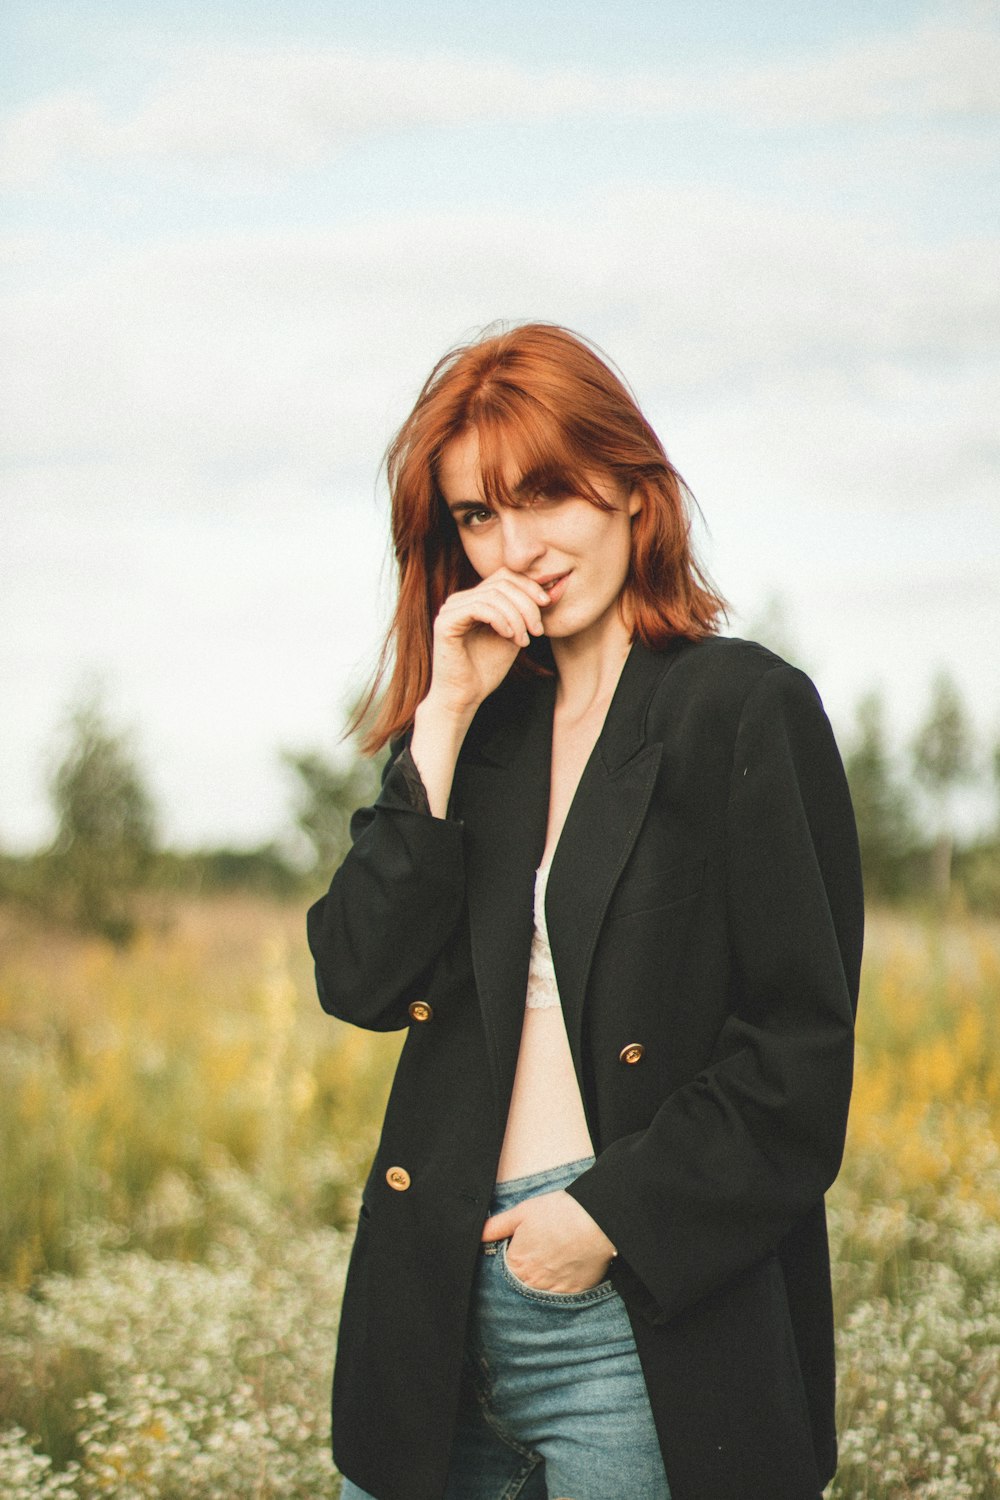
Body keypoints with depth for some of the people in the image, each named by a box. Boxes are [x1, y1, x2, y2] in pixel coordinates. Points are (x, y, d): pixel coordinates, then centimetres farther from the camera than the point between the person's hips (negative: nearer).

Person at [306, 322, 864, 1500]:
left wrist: (612, 1215, -11)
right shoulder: (480, 720, 11)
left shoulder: (743, 708, -7)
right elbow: (360, 983, 0)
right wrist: (446, 720, -5)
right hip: (445, 1296, 6)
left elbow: (802, 1040, -9)